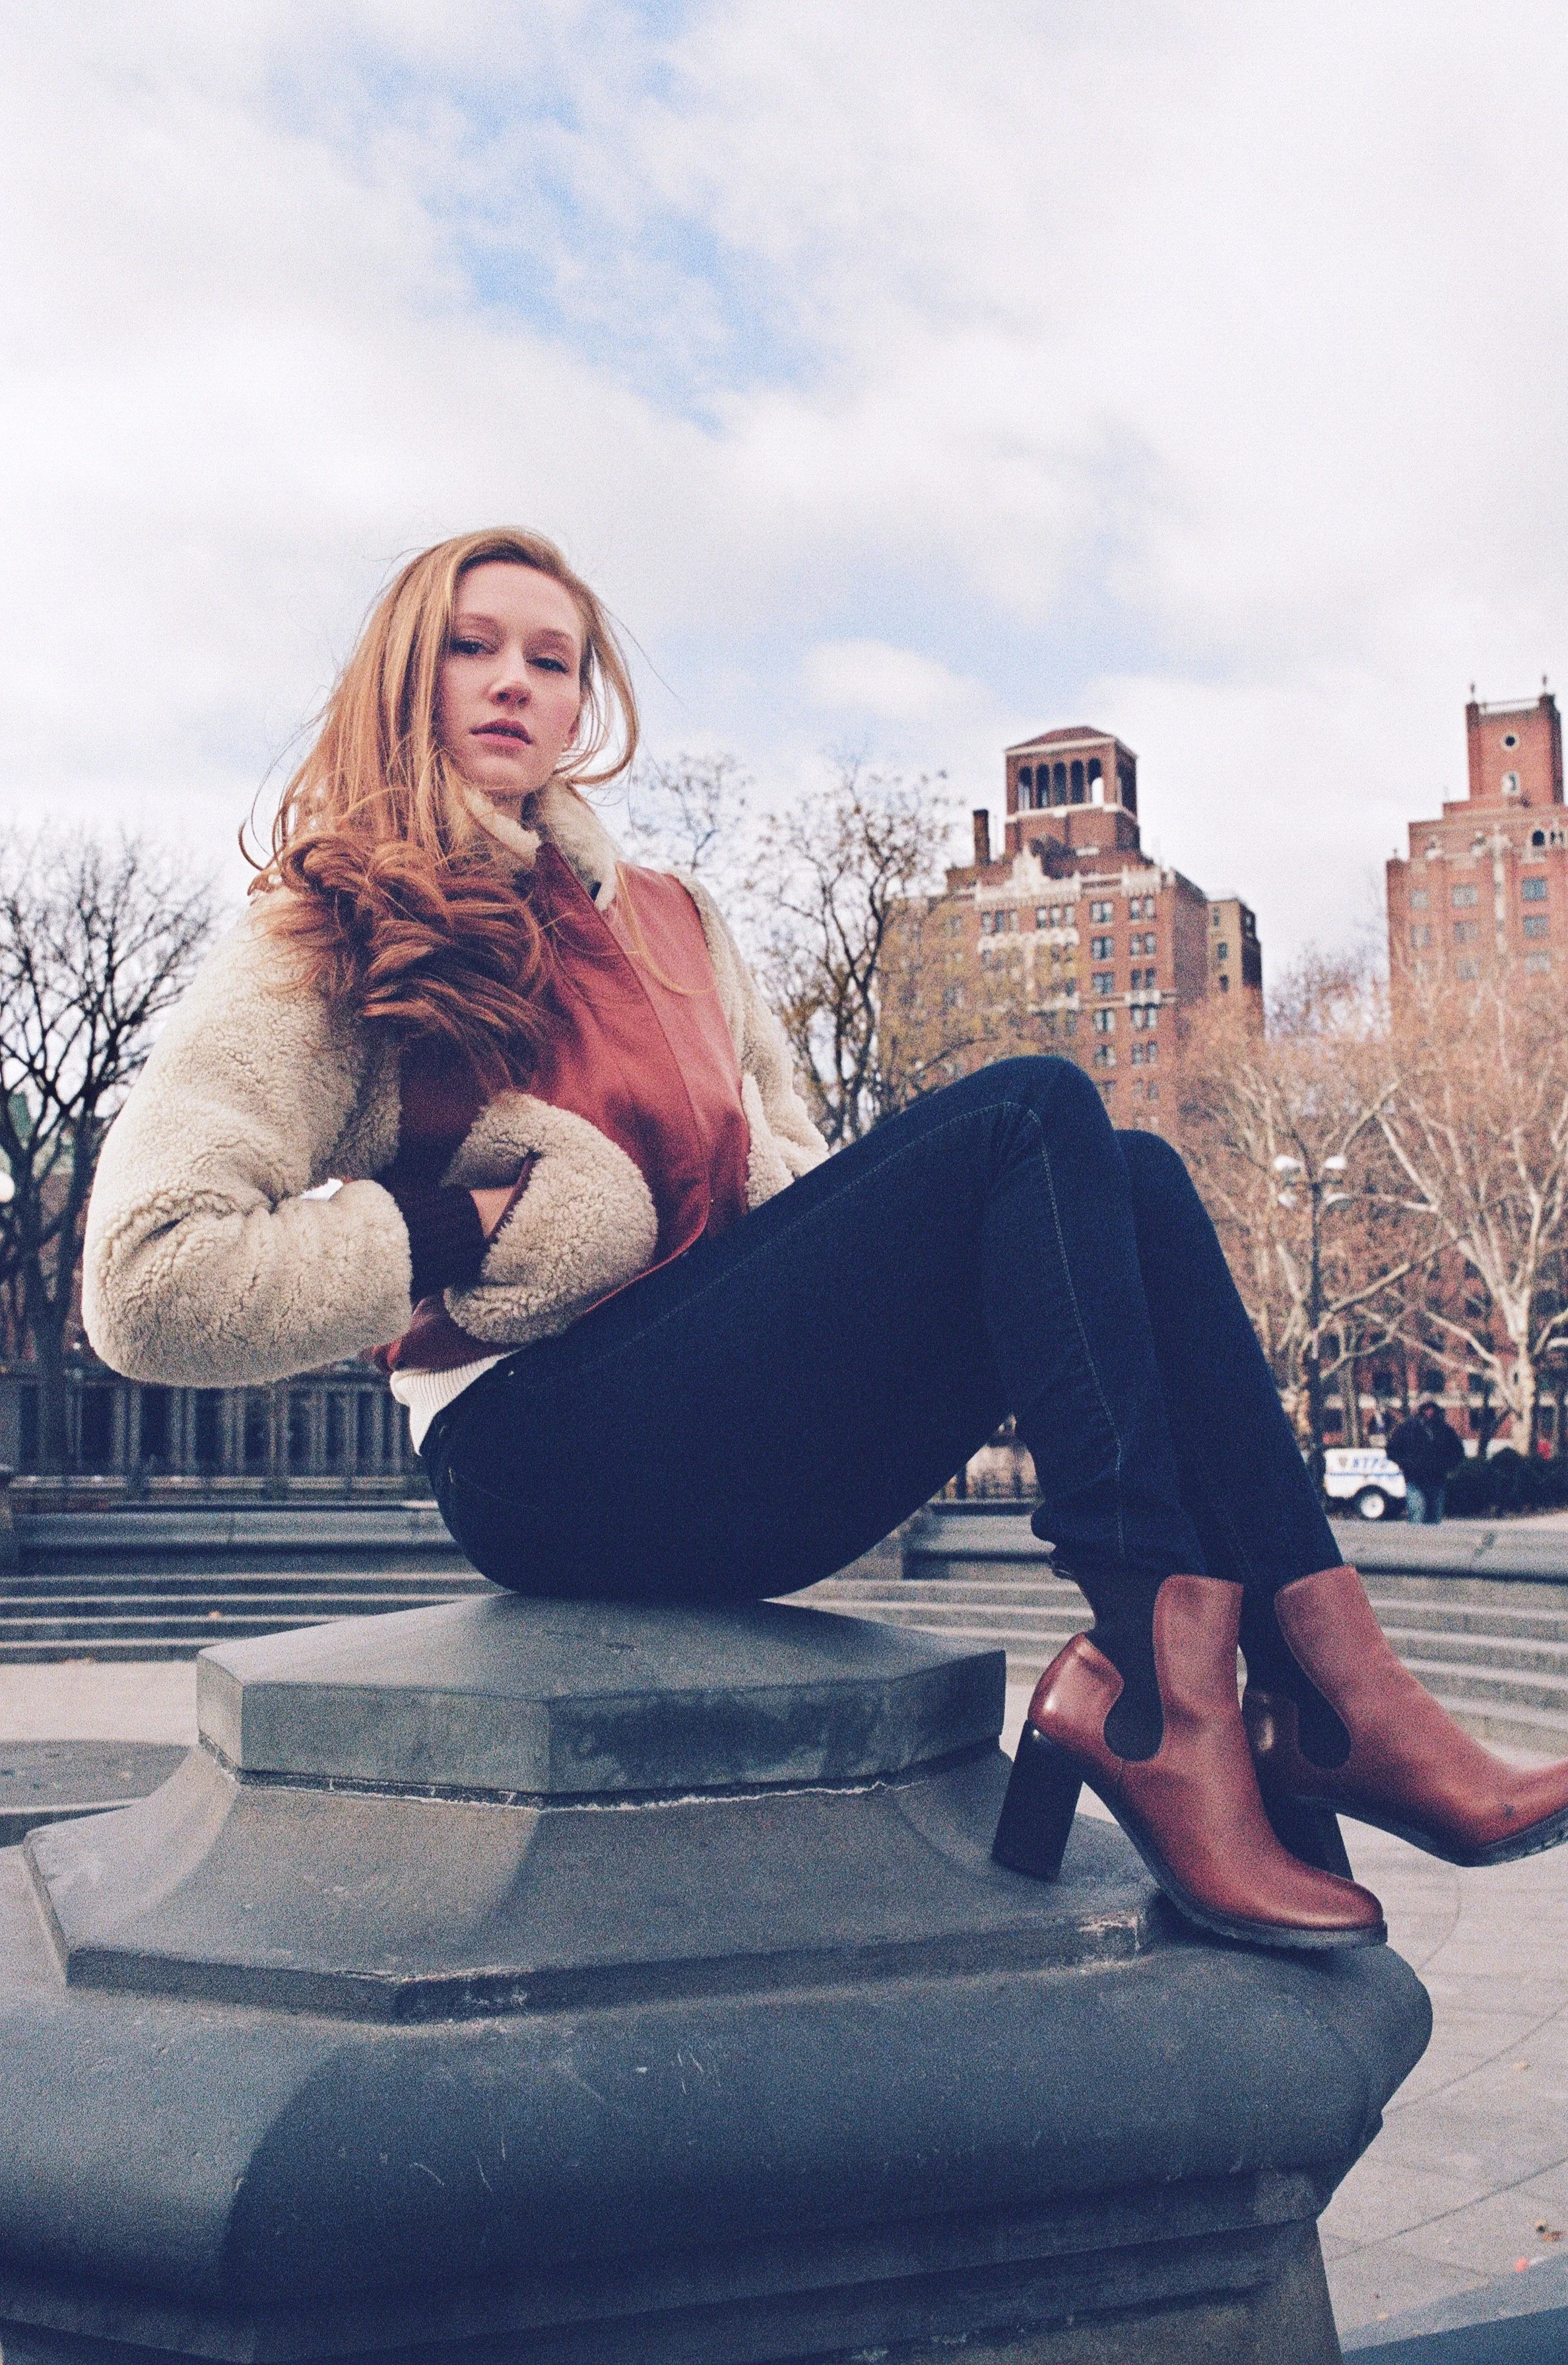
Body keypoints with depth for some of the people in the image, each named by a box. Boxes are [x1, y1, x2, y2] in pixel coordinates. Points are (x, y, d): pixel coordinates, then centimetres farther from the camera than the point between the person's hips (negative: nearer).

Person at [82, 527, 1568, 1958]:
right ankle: (1163, 1690, -31)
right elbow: (144, 1290, -8)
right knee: (1032, 1114, -19)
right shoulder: (322, 953, 3)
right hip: (544, 1454, -6)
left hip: (752, 1455, 7)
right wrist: (465, 1230, -11)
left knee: (1127, 1184, -12)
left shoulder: (670, 924, 22)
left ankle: (1324, 1688, -25)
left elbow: (792, 1186, 25)